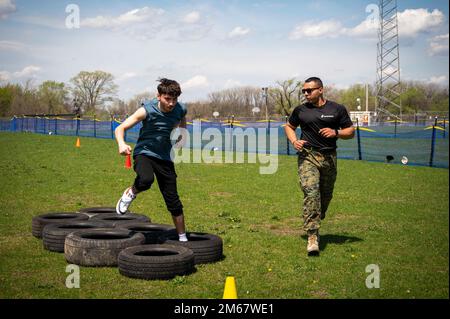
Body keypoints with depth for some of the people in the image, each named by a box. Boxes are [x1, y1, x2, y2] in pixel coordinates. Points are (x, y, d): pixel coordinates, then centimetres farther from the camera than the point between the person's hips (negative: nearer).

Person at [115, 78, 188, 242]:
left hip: (165, 157, 3)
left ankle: (183, 238, 19)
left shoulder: (180, 110, -8)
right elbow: (120, 128, -21)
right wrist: (122, 144, -42)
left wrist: (181, 135, 2)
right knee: (146, 180, -38)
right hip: (144, 153, -3)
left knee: (173, 200, 3)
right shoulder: (147, 110, -20)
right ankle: (130, 194, -3)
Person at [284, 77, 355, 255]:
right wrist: (294, 141, 3)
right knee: (311, 192, -18)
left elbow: (351, 132, 8)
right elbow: (289, 126, 24)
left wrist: (336, 133, -12)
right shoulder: (300, 110, 8)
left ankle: (314, 224, 36)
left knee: (326, 196, 11)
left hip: (329, 158, 2)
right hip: (307, 156, -1)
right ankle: (312, 237, -21)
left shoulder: (337, 109, 5)